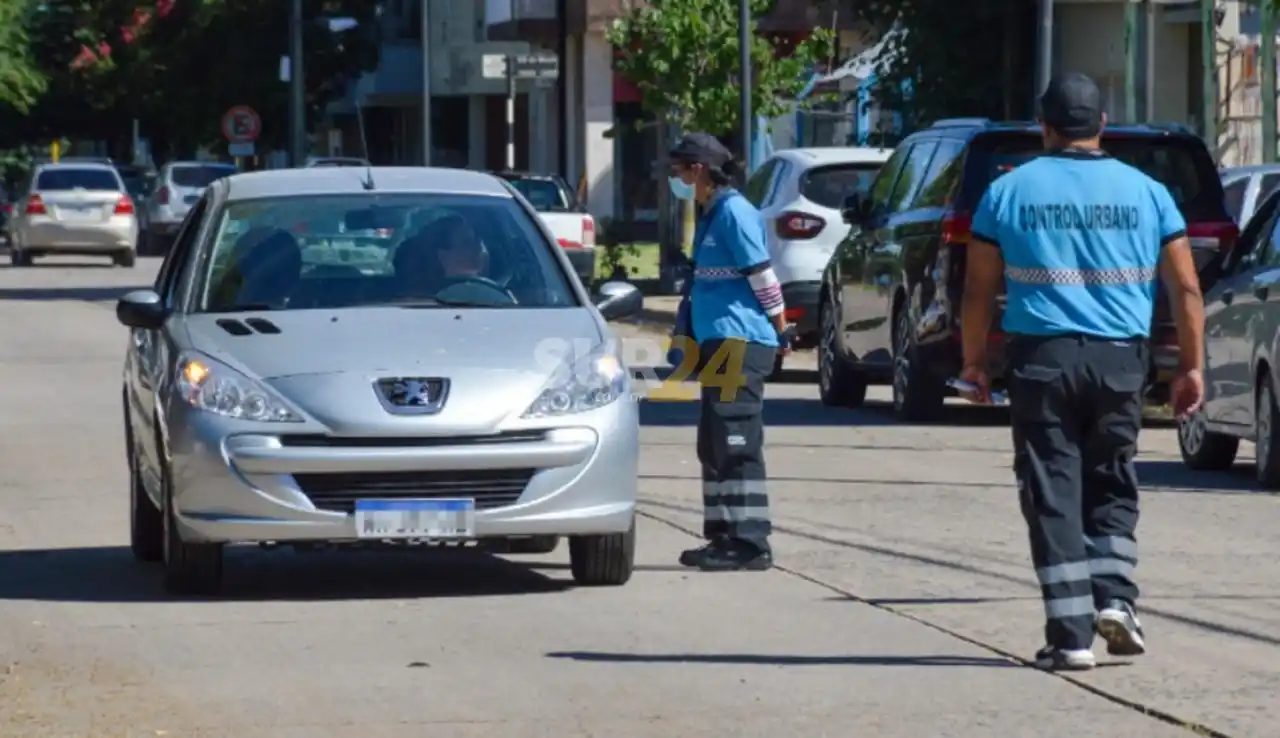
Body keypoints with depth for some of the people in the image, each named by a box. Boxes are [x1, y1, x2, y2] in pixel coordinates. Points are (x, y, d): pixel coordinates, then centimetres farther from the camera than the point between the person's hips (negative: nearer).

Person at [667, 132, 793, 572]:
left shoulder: (733, 213, -13)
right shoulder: (712, 214, 17)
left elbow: (763, 276, -14)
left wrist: (780, 331, -10)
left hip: (740, 344, -10)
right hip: (720, 342, 10)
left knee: (737, 446, -11)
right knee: (715, 446, 14)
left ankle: (750, 543, -13)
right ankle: (725, 537, 20)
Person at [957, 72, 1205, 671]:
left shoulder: (1009, 191, 3)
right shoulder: (1145, 192, 6)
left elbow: (979, 291, 3)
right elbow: (1186, 289, 5)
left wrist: (973, 362, 13)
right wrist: (1191, 367, 12)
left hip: (1041, 355, -1)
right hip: (1120, 357, 1)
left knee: (1053, 494, 1)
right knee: (1111, 486, 18)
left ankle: (1071, 634, -5)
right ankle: (1114, 596, 0)